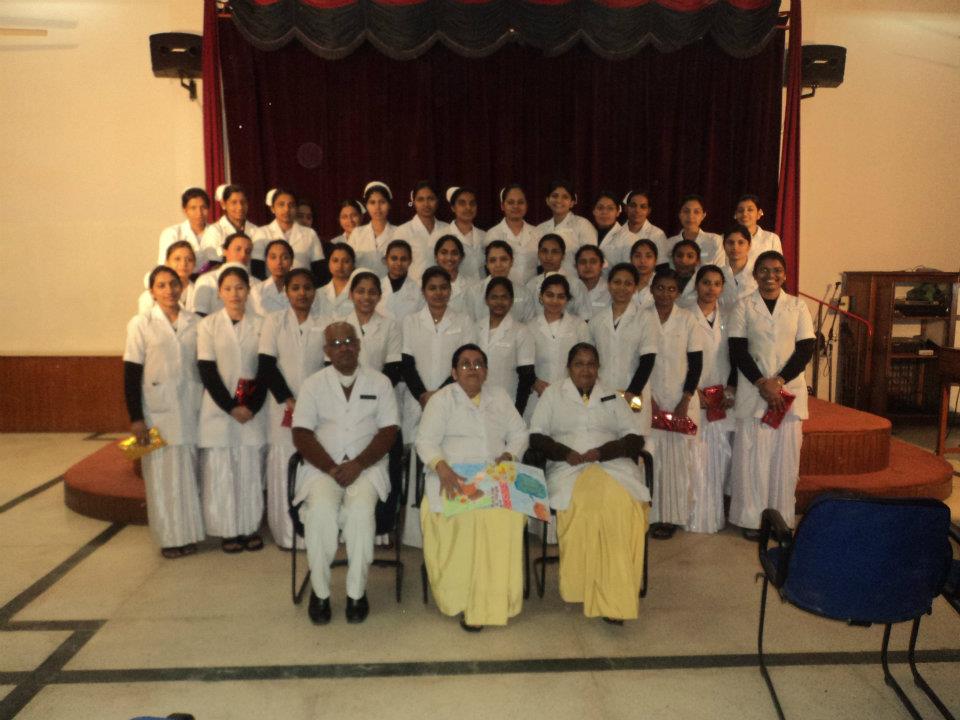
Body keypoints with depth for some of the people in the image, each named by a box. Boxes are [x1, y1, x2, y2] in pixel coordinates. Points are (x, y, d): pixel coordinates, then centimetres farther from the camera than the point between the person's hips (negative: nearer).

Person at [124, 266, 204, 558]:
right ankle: (169, 537, 17)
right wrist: (136, 418, -9)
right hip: (157, 413, -2)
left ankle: (188, 533, 21)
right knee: (162, 474, 4)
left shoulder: (194, 322, 4)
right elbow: (131, 374, -4)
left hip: (191, 411, 2)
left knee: (188, 472, 9)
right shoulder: (141, 324, -2)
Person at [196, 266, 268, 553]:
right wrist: (231, 407, -10)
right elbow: (207, 371, -3)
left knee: (250, 470, 4)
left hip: (253, 410, 1)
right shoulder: (208, 325, 2)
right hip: (219, 409, -1)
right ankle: (228, 530, 12)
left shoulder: (260, 324, 4)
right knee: (220, 471, 1)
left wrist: (252, 407, -9)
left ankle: (251, 527, 16)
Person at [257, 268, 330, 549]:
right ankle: (286, 533, 11)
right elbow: (266, 365, -1)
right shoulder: (274, 321, 5)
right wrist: (289, 401, -8)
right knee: (283, 466, 0)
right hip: (282, 406, 0)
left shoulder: (325, 324, 7)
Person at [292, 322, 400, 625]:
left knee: (360, 508, -30)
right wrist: (332, 468, -12)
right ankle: (319, 591, -13)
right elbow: (301, 434, 1)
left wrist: (357, 465, -13)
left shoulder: (379, 382, 8)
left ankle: (357, 592, -16)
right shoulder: (313, 384, 8)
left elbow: (388, 431, 1)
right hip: (323, 466, 1)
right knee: (321, 509, -30)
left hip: (366, 466, 0)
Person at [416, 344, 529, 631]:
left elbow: (519, 433, 19)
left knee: (508, 514, -30)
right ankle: (460, 597, -17)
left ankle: (488, 602, -18)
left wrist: (509, 455, -3)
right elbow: (426, 441, -1)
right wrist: (442, 468, -20)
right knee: (465, 515, -34)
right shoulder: (441, 399, 8)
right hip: (454, 476, -2)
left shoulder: (500, 397, 20)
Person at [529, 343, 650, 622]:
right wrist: (567, 453, -9)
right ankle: (578, 586, -22)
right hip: (568, 467, -1)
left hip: (612, 464, 1)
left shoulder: (612, 397, 19)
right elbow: (537, 436, 9)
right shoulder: (553, 394, 17)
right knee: (581, 503, -35)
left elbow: (635, 439, 11)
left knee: (622, 504, -32)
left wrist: (602, 451, -8)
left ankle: (614, 597, -27)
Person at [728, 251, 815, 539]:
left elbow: (807, 348, 1)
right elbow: (737, 351, -3)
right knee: (752, 455, -1)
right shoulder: (744, 306, 3)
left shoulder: (797, 306, 7)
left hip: (790, 389, 1)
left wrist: (779, 381, -10)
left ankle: (782, 517, 16)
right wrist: (762, 384, -13)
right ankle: (752, 518, 11)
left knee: (785, 455, 4)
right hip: (753, 390, -1)